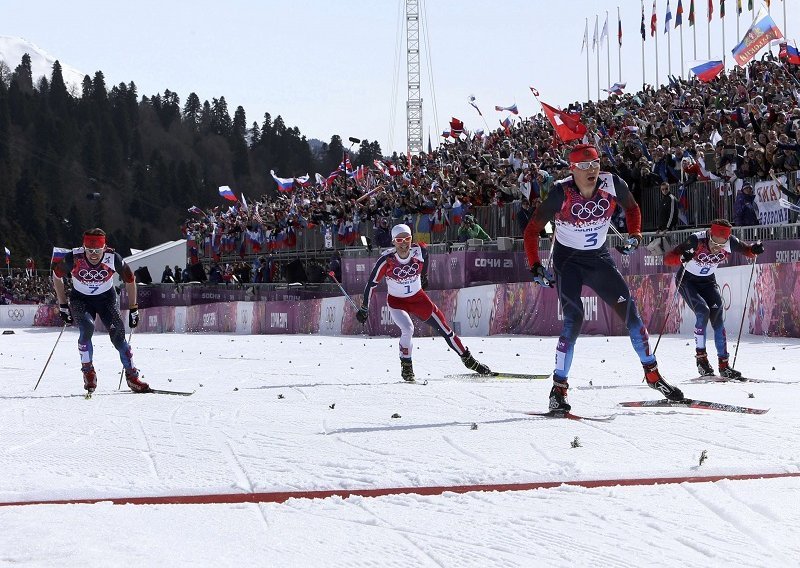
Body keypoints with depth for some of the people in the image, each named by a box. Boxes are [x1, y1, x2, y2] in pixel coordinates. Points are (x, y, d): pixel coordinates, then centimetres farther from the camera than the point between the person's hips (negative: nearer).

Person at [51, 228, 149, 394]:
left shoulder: (113, 258, -24)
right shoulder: (74, 258, -25)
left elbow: (130, 280, -7)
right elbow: (57, 276, -6)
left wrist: (133, 310, -4)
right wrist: (63, 306, -5)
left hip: (106, 298, 1)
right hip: (80, 299, -1)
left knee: (118, 333, -13)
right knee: (87, 328, -27)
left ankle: (132, 376, 0)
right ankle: (88, 372, -12)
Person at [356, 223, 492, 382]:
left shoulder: (419, 252, -19)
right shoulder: (387, 260, -24)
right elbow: (371, 283, -15)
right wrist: (364, 308, -13)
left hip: (419, 298, 3)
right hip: (396, 302, -3)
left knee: (444, 328, 2)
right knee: (408, 329, -29)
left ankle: (468, 360, 17)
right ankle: (406, 367, -8)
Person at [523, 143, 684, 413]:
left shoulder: (612, 185, -14)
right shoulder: (561, 194, -22)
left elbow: (631, 208, 9)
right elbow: (532, 231, -13)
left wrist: (635, 235, -6)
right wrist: (536, 267, -22)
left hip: (599, 259, 4)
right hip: (567, 260, -3)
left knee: (630, 310, -2)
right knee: (574, 319, -19)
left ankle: (653, 374, 13)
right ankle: (559, 389, -12)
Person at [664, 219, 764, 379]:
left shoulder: (730, 242, -21)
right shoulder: (696, 241, -32)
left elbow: (747, 251, -2)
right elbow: (667, 258, -32)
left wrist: (755, 249, -26)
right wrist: (682, 258, -53)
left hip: (708, 281, 4)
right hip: (687, 280, -4)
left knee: (717, 317, -11)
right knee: (703, 311, -25)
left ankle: (724, 364, -6)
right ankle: (701, 357, -11)